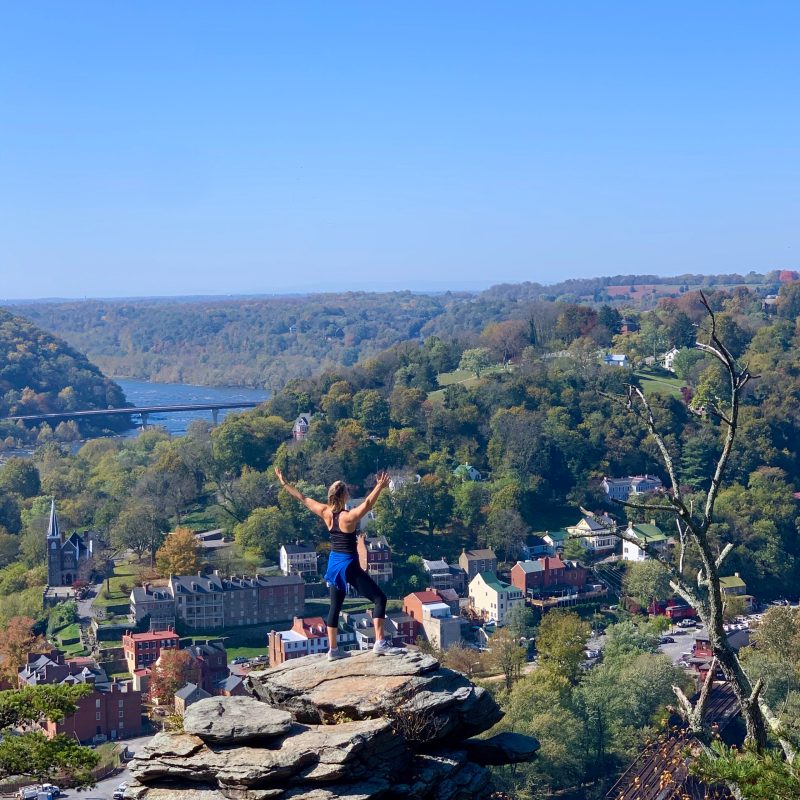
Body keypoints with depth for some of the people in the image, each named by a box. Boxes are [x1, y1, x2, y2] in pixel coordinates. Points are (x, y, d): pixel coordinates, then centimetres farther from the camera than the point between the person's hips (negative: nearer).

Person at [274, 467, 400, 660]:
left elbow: (302, 498, 7)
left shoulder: (325, 513, -2)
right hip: (349, 565, -7)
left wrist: (284, 483, 17)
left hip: (334, 563, 8)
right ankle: (380, 643, -17)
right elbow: (367, 504, -38)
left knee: (335, 606, 16)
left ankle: (333, 649, 21)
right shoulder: (349, 517, -21)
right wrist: (380, 487, -44)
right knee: (380, 598, -6)